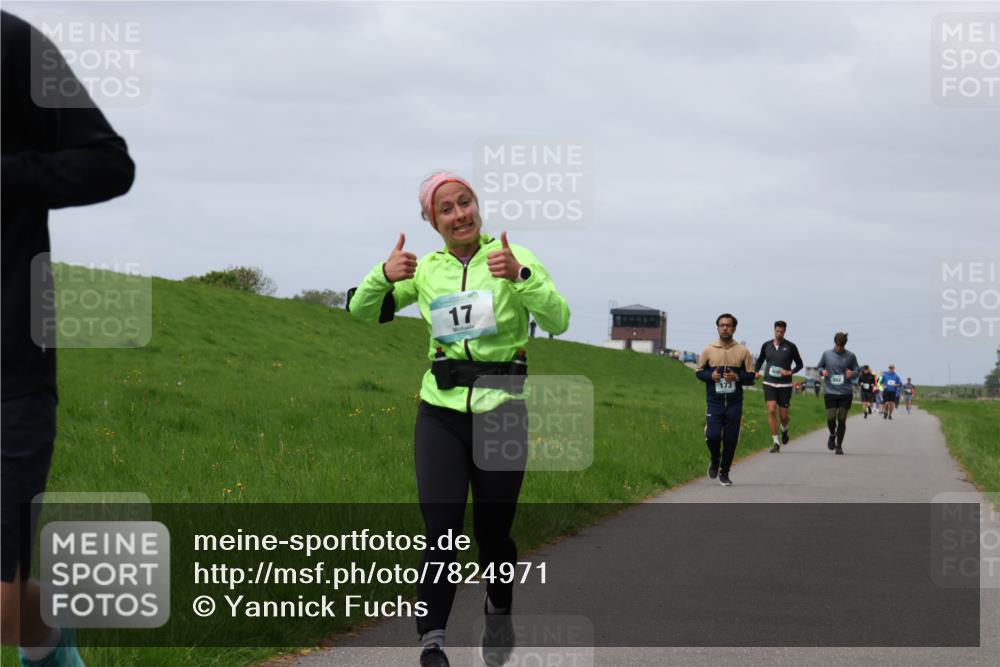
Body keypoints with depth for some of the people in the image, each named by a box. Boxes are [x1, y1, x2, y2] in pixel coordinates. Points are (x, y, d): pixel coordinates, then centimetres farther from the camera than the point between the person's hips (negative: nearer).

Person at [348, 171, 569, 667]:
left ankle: (499, 613, 37)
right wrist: (384, 275, -13)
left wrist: (519, 276, -30)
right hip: (442, 412, 1)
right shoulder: (426, 270, 5)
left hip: (500, 412, -1)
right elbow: (362, 312, 8)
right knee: (441, 529, -12)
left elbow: (558, 321, -14)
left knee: (493, 531, 8)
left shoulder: (512, 258, -4)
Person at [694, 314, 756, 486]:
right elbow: (698, 371, 11)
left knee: (731, 440, 2)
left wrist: (737, 377, -13)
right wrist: (710, 375, -9)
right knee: (712, 436, -13)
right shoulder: (708, 350, 3)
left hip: (734, 403, 1)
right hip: (715, 402, -1)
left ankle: (724, 472, 18)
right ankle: (715, 461, 18)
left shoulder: (742, 351, 3)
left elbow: (751, 376, 6)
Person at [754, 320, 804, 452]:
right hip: (769, 383, 1)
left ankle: (784, 429, 39)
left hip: (784, 385, -1)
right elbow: (760, 360, 21)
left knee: (784, 416, 2)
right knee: (771, 410, -15)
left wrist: (790, 372, -11)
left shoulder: (790, 346, -1)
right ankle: (776, 443, -9)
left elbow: (799, 364, 7)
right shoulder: (766, 345, 5)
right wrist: (756, 371, 3)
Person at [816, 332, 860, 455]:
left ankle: (839, 446, 15)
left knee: (842, 419, -1)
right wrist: (822, 371, -8)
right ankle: (832, 434, 25)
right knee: (830, 418, -9)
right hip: (830, 392, 0)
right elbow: (819, 367, 15)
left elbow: (857, 370, 9)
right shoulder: (827, 354, 3)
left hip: (846, 393, 0)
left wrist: (852, 373, -14)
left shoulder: (850, 356, 1)